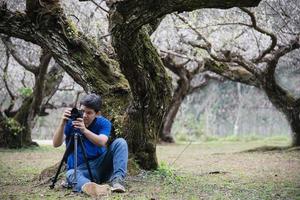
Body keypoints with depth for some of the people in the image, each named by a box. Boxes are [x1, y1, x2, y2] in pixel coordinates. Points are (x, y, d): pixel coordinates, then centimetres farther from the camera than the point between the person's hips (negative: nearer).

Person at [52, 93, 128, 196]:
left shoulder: (103, 123, -4)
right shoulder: (71, 122, -5)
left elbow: (102, 143, -25)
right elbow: (56, 144, -17)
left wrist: (84, 130, -40)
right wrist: (63, 123, -31)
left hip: (100, 165, 2)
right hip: (80, 169, -1)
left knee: (120, 143, -17)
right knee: (71, 174, -37)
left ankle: (117, 179, -31)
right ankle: (87, 186, -71)